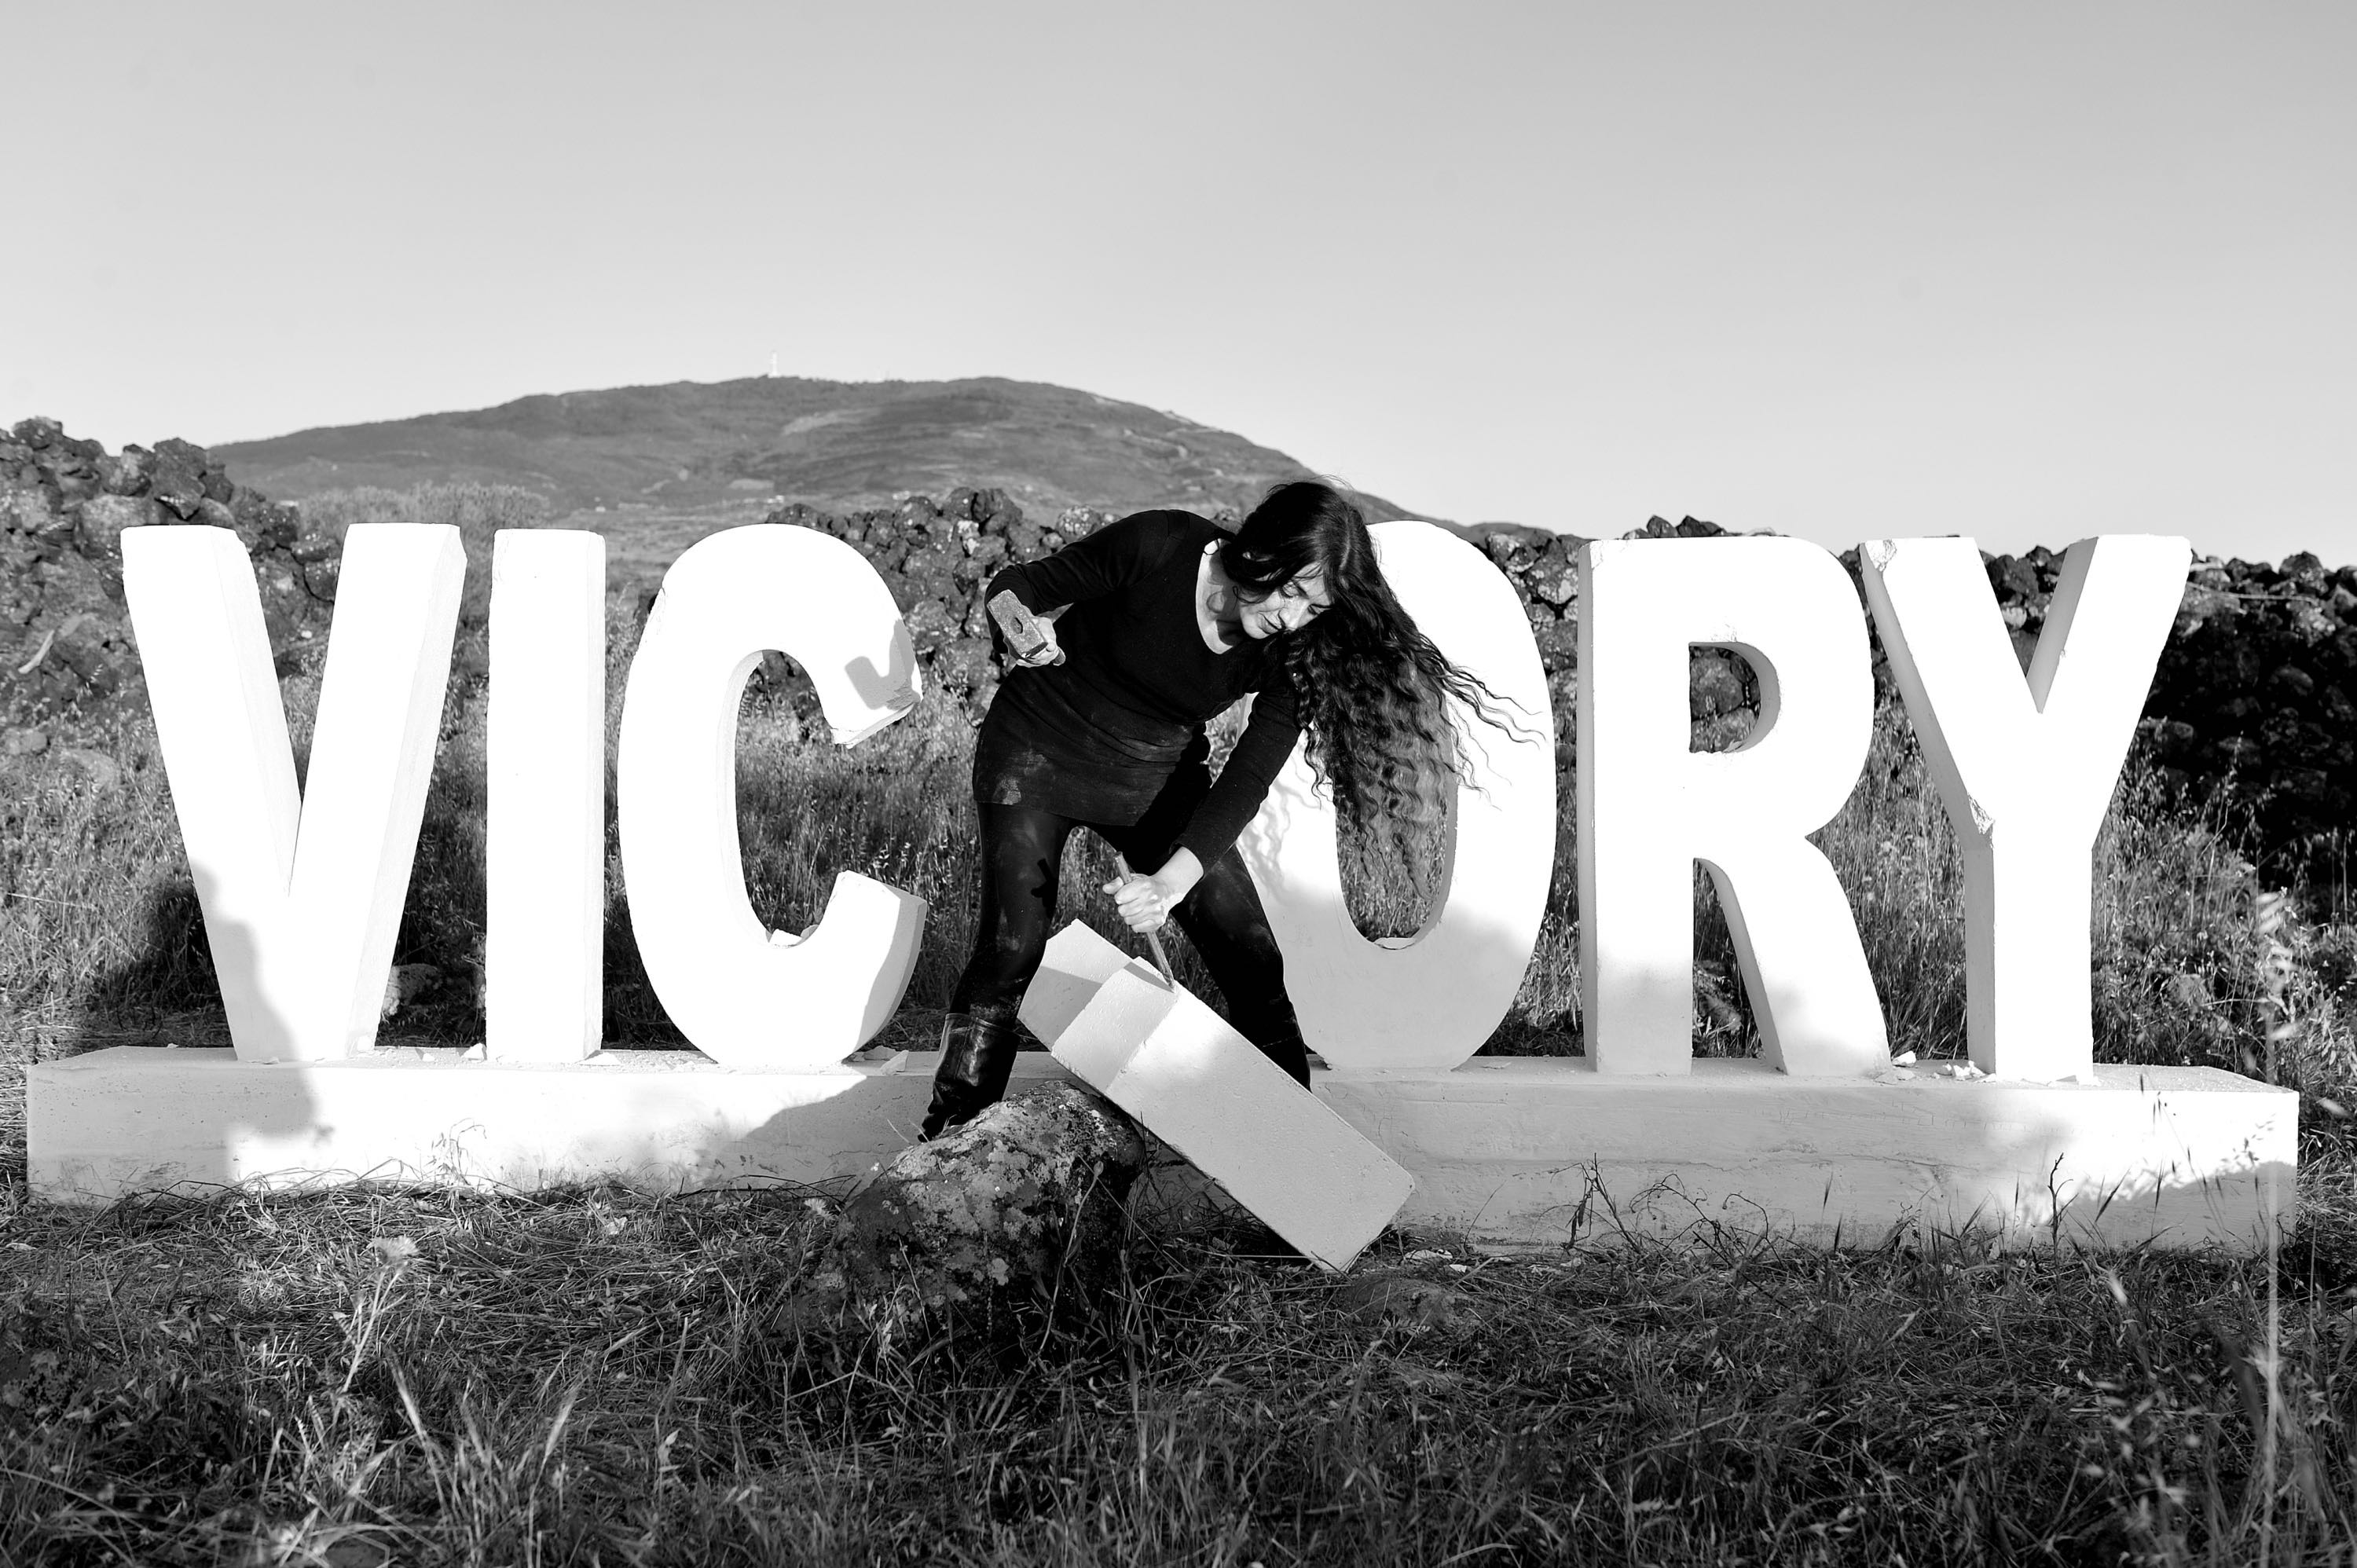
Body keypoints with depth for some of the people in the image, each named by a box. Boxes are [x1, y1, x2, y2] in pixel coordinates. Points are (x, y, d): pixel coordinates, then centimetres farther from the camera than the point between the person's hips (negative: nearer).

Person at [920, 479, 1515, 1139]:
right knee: (1013, 946, -13)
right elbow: (1017, 585, -10)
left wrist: (1173, 881, -31)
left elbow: (1247, 779, -19)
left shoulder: (1292, 652, -16)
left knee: (1254, 959, -3)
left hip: (1157, 777, 3)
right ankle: (949, 1139, 1)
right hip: (1036, 755, -3)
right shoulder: (1157, 547, -24)